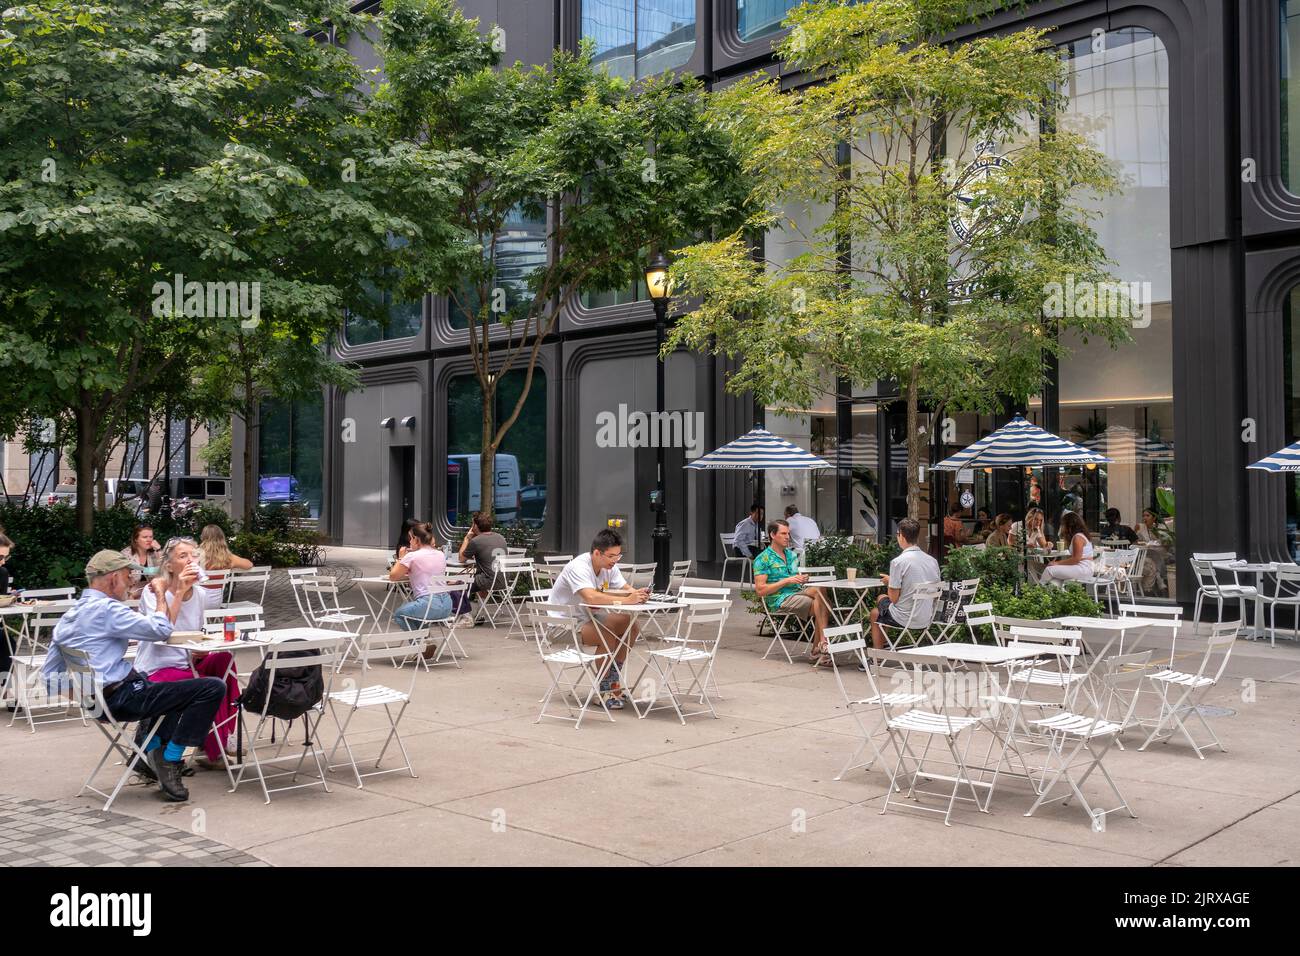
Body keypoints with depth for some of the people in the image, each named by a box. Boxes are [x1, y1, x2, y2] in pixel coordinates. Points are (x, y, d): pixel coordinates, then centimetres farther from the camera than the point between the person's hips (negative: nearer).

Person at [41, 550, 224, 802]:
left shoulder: (68, 617, 15)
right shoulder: (106, 609, -14)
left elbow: (49, 673, 19)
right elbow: (161, 630, -13)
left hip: (96, 700, 10)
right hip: (121, 698, -10)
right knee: (212, 688, -16)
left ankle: (149, 751, 18)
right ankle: (169, 762, -8)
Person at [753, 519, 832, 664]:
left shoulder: (792, 554, 20)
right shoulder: (763, 559, -2)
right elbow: (760, 590, -10)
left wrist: (802, 579, 5)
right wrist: (787, 581, -14)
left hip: (798, 592, 7)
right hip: (779, 599, -7)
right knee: (819, 605, -27)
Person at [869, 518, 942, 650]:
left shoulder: (898, 562, -20)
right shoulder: (933, 561, 0)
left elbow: (894, 598, -17)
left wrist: (889, 582, 5)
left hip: (905, 619, -6)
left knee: (875, 613, 25)